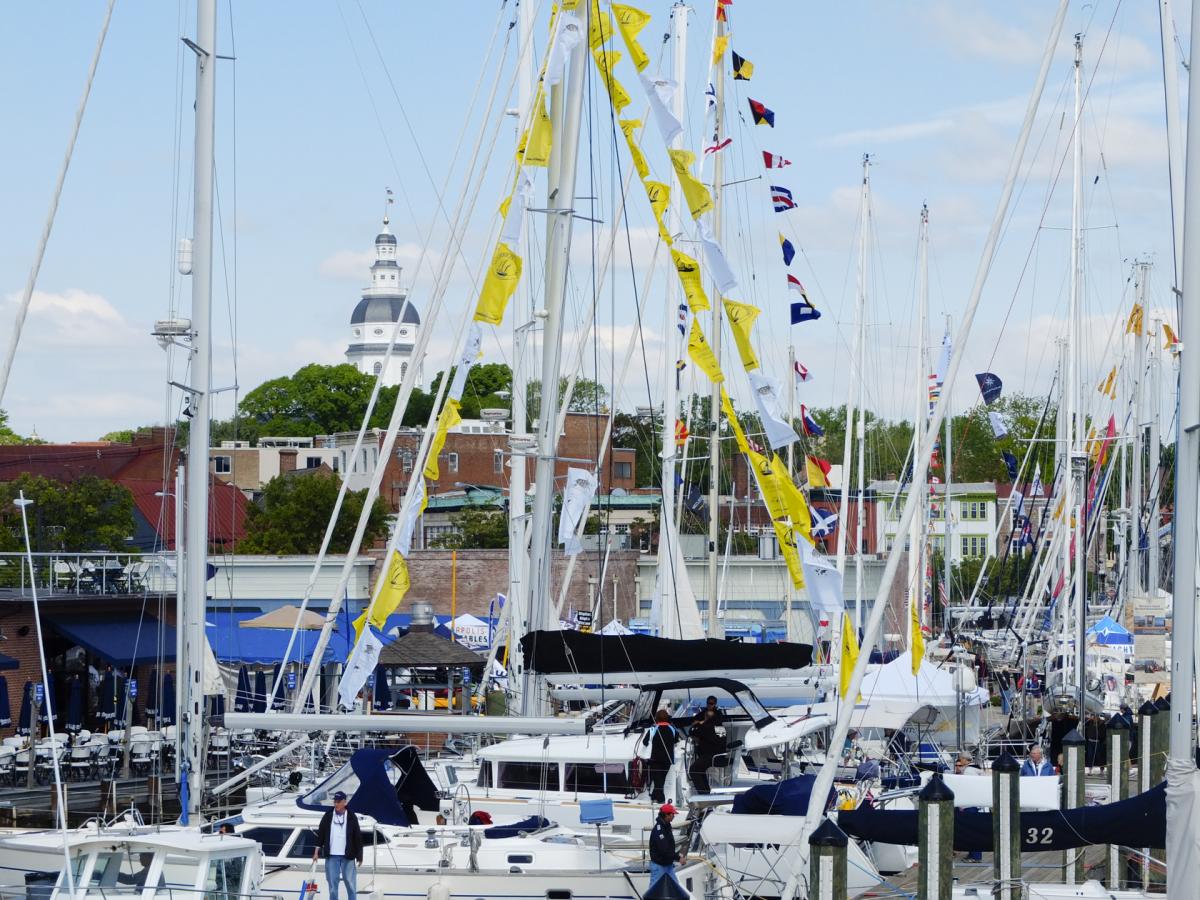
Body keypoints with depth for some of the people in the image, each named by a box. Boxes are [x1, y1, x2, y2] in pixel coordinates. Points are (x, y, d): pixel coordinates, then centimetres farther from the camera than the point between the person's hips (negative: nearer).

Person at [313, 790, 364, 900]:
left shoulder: (351, 817, 1)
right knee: (332, 883, 3)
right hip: (331, 855, 1)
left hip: (347, 856, -1)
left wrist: (359, 856, -1)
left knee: (350, 883, 0)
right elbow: (320, 834, 9)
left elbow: (358, 837, 2)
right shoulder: (328, 816, 5)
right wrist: (317, 852, 3)